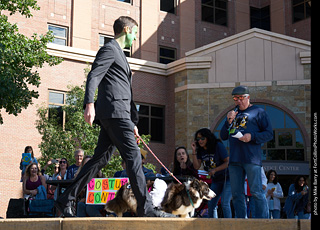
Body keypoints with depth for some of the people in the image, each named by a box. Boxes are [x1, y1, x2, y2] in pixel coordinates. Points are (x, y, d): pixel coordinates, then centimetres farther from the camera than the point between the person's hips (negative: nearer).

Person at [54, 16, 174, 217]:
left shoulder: (119, 54, 30)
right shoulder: (110, 49, 0)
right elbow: (94, 76, -14)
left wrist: (132, 122, 28)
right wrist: (89, 103, -29)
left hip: (119, 114, 10)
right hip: (114, 111, -10)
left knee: (100, 159, 7)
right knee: (133, 156, -12)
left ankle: (66, 200, 11)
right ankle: (145, 207, -12)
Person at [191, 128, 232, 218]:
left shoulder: (218, 146, -13)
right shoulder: (201, 150, 4)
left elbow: (227, 162, -14)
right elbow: (197, 166, -5)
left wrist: (215, 170, -23)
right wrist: (194, 151, -10)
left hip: (227, 178, -6)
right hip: (215, 180, 7)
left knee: (224, 203, -17)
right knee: (211, 205, 2)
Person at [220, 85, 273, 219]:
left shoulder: (258, 112, 6)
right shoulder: (233, 114, 23)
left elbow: (269, 134, 0)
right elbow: (223, 136, 18)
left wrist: (252, 136, -15)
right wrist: (229, 122, 2)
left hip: (251, 159, -6)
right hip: (234, 160, 6)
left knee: (256, 192, -9)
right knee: (236, 194, 6)